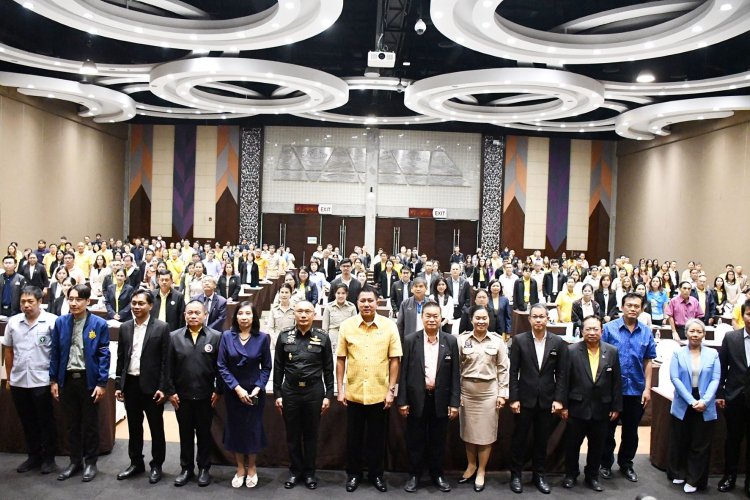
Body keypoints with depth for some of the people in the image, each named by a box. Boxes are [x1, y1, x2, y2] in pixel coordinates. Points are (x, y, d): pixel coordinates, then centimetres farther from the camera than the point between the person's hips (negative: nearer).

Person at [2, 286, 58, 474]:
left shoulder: (51, 321, -10)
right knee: (27, 422, 15)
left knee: (46, 421, 6)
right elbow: (8, 351, 13)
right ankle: (33, 456, 29)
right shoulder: (13, 322, 5)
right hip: (18, 381, 5)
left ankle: (48, 458, 19)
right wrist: (8, 377, 13)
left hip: (42, 381, -4)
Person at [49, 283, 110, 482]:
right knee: (71, 423, 14)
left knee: (90, 423, 8)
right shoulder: (60, 322, 2)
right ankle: (75, 460, 28)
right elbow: (55, 353, 6)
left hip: (89, 379, -3)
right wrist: (53, 380, 3)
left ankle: (90, 462, 22)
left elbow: (104, 355, -8)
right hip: (67, 379, 3)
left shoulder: (99, 324, -8)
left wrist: (102, 383, -12)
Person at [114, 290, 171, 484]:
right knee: (134, 426, 15)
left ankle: (156, 465, 20)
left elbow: (165, 360, -8)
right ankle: (136, 462, 29)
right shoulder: (125, 327, 6)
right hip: (130, 384, 4)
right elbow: (121, 358, 9)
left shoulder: (161, 327, -7)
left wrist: (162, 387, -12)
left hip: (151, 385, -4)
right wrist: (118, 384, 5)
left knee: (156, 427, 7)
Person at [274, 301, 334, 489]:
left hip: (314, 391, -1)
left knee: (311, 434, 10)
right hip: (290, 391, 1)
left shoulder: (323, 337, -2)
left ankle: (309, 472, 25)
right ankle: (295, 470, 27)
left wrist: (328, 395, -2)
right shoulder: (284, 337, 0)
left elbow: (328, 369, 0)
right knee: (292, 434, 11)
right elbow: (278, 368, 3)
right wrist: (277, 394, 1)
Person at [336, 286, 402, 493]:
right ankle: (353, 473, 32)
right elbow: (340, 359, 1)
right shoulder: (346, 326, -4)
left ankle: (376, 474, 31)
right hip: (353, 393, 1)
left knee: (377, 437, 13)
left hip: (380, 394, 0)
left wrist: (391, 390, -4)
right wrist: (340, 389, 0)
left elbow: (394, 359, -2)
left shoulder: (389, 325, -6)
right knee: (354, 437, 14)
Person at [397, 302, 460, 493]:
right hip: (417, 398, -1)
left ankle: (437, 474, 29)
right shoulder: (410, 340, -4)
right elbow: (404, 372, -3)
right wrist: (402, 400, -5)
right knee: (415, 440, 9)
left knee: (438, 440, 12)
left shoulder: (451, 341, 0)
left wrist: (454, 402, -3)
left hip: (440, 399, 1)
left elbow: (455, 374, 1)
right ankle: (414, 475, 24)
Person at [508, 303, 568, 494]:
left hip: (547, 400, 1)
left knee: (542, 440, 12)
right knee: (519, 438, 8)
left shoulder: (558, 342, 0)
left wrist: (559, 399, -4)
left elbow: (562, 373, 2)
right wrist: (513, 398, -8)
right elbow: (513, 371, -4)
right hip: (524, 399, -1)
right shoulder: (519, 340, -4)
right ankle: (516, 475, 22)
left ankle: (539, 475, 26)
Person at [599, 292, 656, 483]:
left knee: (631, 431, 15)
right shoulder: (609, 328, -8)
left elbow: (648, 362, 4)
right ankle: (606, 463, 26)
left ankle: (626, 463, 32)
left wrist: (647, 388, 0)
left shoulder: (646, 332, 0)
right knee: (608, 428, 10)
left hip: (636, 389, 2)